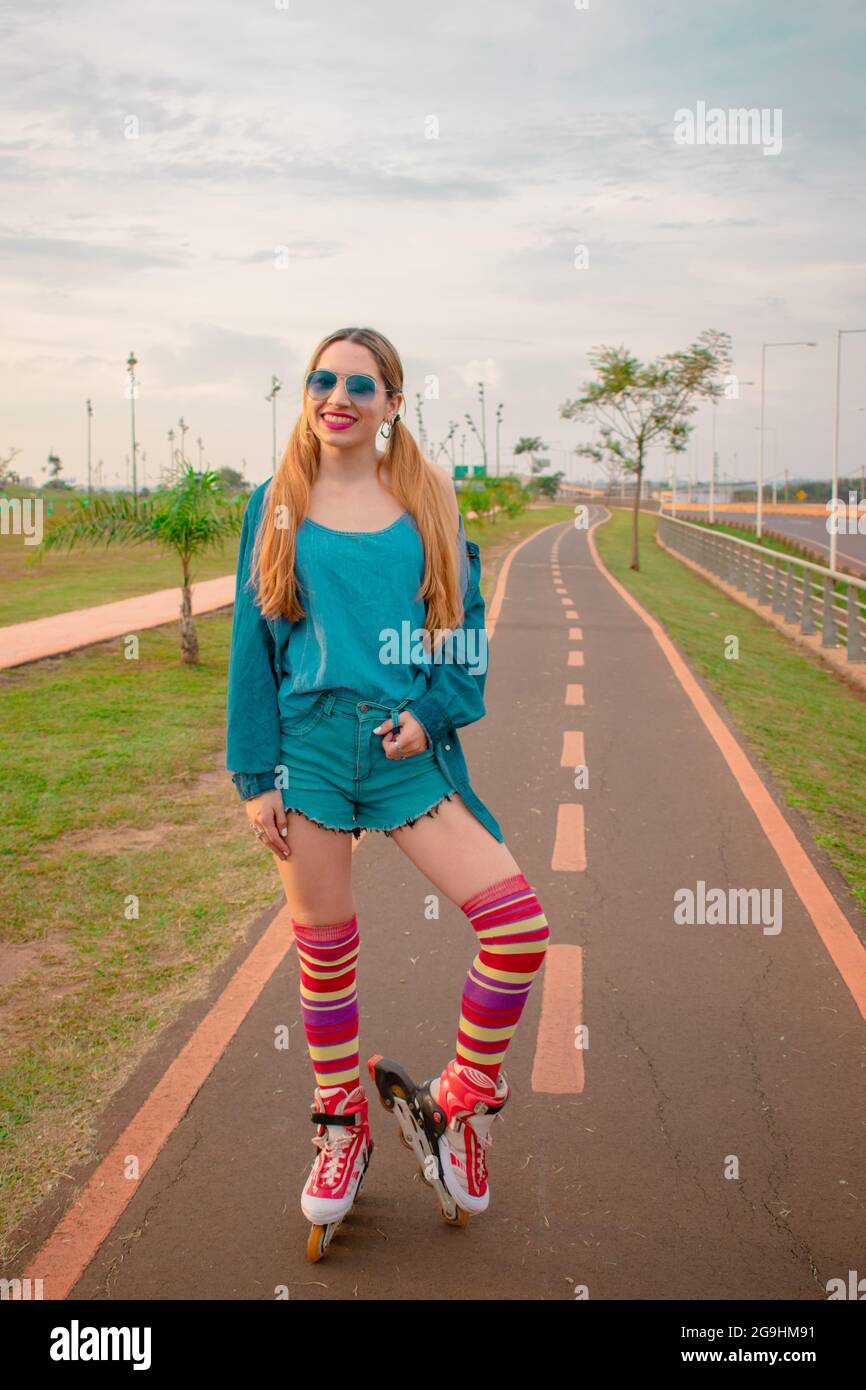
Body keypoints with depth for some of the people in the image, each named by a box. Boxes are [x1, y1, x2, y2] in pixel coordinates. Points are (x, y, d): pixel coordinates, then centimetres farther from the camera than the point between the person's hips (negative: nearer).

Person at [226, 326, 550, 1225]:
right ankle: (341, 1127, 33)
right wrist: (256, 775, -1)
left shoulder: (428, 501, 6)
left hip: (410, 748, 0)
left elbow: (465, 621, 8)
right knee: (324, 952, 9)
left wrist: (434, 713, -9)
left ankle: (466, 1097, 16)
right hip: (309, 745, 0)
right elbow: (253, 640, 5)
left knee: (519, 924, -10)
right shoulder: (278, 505, 5)